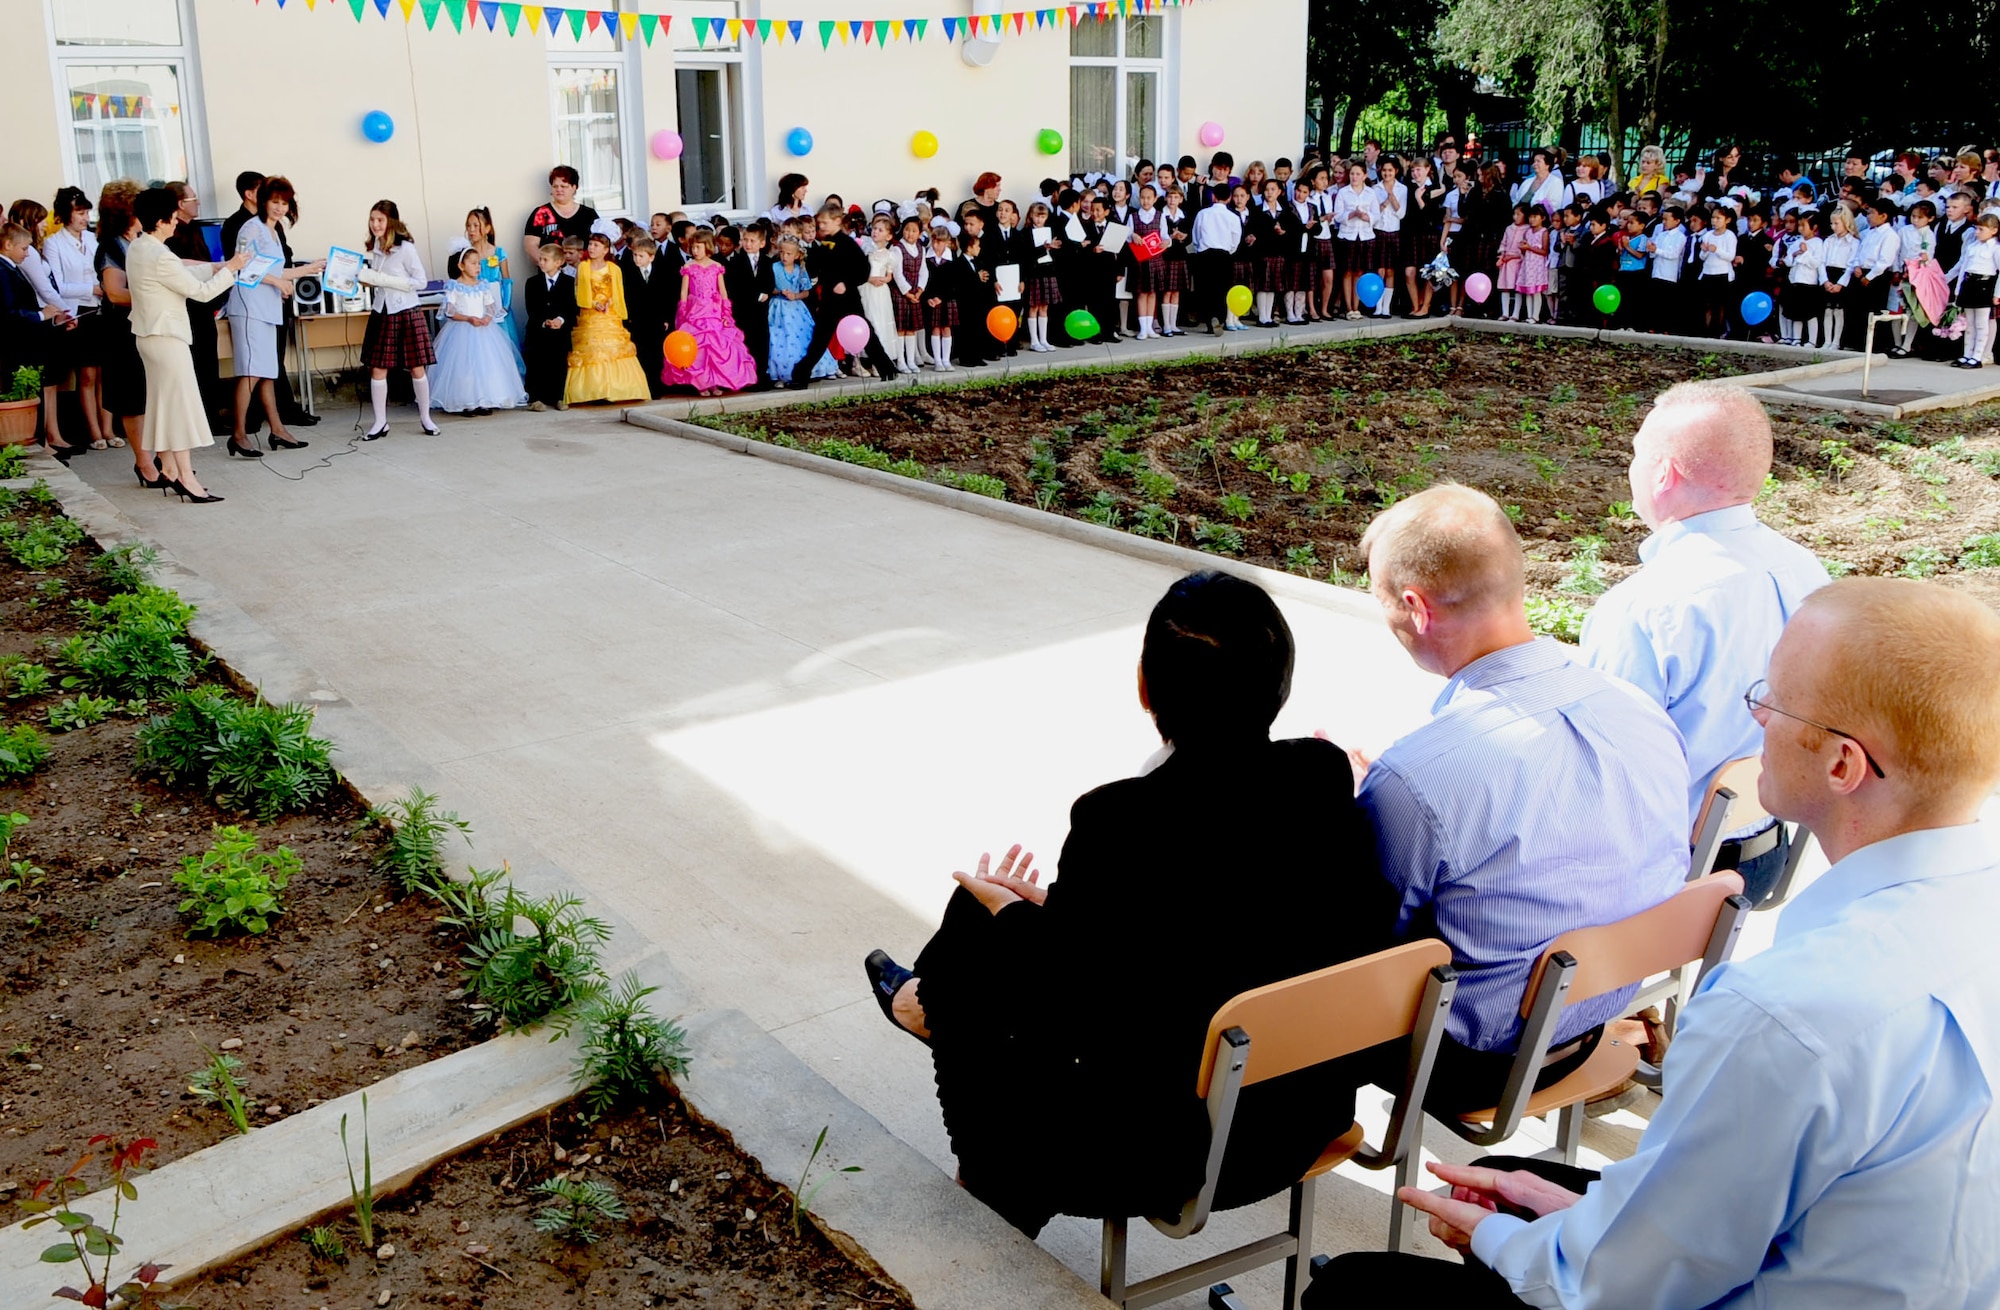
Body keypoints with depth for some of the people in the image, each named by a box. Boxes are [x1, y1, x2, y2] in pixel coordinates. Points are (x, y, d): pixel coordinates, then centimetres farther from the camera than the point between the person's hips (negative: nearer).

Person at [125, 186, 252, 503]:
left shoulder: (137, 248, 7)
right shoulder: (161, 258, -23)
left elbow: (182, 272, 15)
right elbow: (200, 291, -17)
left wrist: (216, 267, 9)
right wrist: (230, 269, -6)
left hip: (148, 333, 10)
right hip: (166, 335, -10)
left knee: (163, 401, 15)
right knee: (180, 402, -8)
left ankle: (168, 468, 22)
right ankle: (186, 478, -8)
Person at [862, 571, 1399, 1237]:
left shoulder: (1122, 824, -29)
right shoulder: (1326, 777, -11)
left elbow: (1052, 1021, -18)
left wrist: (1008, 912, 3)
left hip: (1168, 1156, -6)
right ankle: (929, 995, 55)